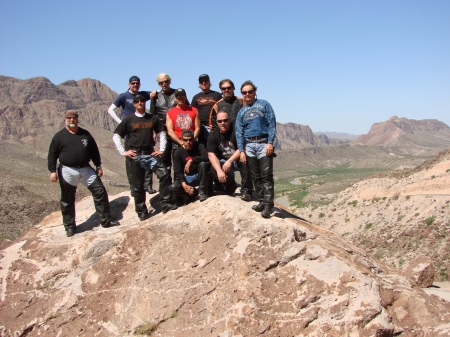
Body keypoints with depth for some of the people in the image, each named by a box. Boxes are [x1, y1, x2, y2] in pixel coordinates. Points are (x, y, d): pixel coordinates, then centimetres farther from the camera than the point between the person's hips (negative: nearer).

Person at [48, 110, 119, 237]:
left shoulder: (85, 134, 8)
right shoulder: (59, 136, -1)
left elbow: (94, 150, 13)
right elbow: (52, 154, -1)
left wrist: (98, 166, 10)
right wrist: (52, 171, -9)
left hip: (86, 169, 3)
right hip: (67, 171, -3)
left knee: (100, 192, -1)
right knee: (67, 200, 6)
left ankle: (106, 220, 11)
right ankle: (69, 227, 22)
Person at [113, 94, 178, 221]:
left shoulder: (153, 118, 9)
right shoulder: (128, 120, 3)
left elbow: (161, 133, 16)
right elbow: (116, 136, 4)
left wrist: (161, 149, 6)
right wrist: (123, 152, -4)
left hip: (150, 154, 2)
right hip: (135, 155, -1)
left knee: (165, 175, -14)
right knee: (138, 185, 3)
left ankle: (165, 203, -3)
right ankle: (141, 211, 15)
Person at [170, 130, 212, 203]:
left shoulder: (199, 146, -11)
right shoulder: (178, 152, -7)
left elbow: (206, 157, -32)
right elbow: (177, 171, -11)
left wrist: (191, 161, -33)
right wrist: (184, 185, -25)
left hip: (200, 176, -1)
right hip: (187, 178, 2)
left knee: (203, 164, -32)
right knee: (173, 188, -23)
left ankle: (202, 191, -17)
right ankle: (193, 192, 4)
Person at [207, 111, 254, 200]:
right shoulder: (213, 135, -8)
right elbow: (211, 154, -15)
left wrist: (230, 161, -34)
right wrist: (219, 170, -29)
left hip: (237, 159, -3)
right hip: (223, 162, 3)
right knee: (214, 169, -25)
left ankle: (246, 190, -20)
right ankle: (230, 186, 5)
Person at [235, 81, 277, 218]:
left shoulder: (264, 105, 4)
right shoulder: (241, 112, 15)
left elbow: (272, 124, -3)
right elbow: (239, 133, 11)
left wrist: (270, 143, -13)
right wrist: (241, 150, 1)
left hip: (263, 144, -4)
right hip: (249, 146, 4)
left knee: (266, 176, -8)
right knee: (256, 176, 7)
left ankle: (268, 205, -8)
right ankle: (262, 202, 15)